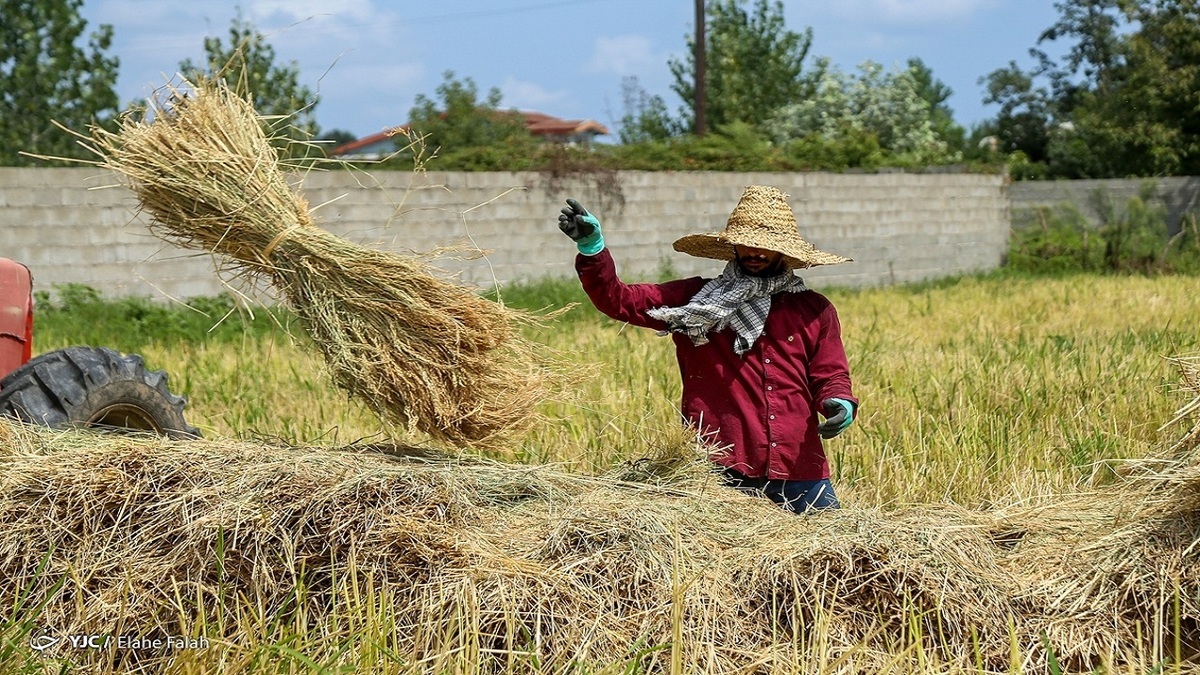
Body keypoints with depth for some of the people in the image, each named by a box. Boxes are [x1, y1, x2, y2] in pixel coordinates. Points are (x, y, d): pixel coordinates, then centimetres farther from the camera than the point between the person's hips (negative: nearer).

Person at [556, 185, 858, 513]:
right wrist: (592, 249, -16)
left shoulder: (814, 311, 12)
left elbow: (830, 376, 15)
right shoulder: (695, 300, 6)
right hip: (720, 472, -2)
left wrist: (840, 404, -8)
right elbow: (620, 301, 0)